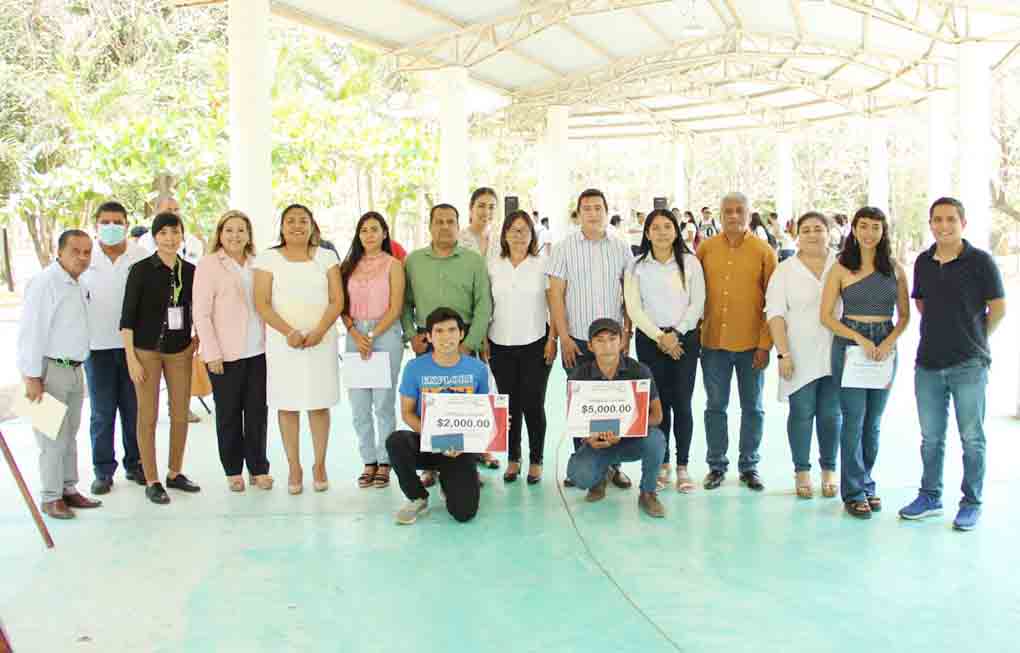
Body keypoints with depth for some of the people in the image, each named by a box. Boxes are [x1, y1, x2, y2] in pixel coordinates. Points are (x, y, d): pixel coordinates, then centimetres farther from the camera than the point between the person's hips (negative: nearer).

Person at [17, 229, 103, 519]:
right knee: (53, 438, -2)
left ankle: (69, 489, 25)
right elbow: (31, 331, -18)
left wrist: (77, 367, 13)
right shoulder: (45, 282, -15)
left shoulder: (79, 285, 11)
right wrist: (32, 377, -18)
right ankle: (51, 498, 9)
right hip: (50, 370, -8)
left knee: (69, 435, 15)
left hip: (74, 370, 8)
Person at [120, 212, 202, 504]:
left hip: (180, 351, 4)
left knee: (181, 415, 9)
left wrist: (197, 340, 4)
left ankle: (174, 473, 25)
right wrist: (131, 357, -10)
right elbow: (127, 317, -6)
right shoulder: (141, 270, -7)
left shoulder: (190, 271, 4)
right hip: (147, 350, -4)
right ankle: (151, 481, 11)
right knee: (148, 417, 2)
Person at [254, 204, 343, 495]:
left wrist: (318, 332, -14)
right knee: (287, 405, 2)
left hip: (321, 340, 1)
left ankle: (319, 465, 15)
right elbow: (262, 303, -3)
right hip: (282, 341, 0)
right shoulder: (269, 258, 4)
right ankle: (294, 468, 12)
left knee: (320, 404, 3)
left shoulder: (326, 257, 7)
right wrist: (289, 332, -16)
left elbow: (337, 301, 1)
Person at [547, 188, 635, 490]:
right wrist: (564, 338, -6)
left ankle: (612, 464, 14)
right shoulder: (564, 247, 1)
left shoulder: (621, 248, 6)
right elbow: (556, 295, -1)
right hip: (577, 341, -1)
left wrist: (627, 332, 2)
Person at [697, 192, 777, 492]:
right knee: (715, 406, 9)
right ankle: (717, 465, 21)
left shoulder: (764, 252, -3)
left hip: (751, 344, -1)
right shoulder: (705, 248, 2)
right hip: (713, 343, 1)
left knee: (752, 407, 10)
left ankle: (749, 466, 22)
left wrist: (765, 344, -8)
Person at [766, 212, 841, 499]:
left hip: (835, 355, 1)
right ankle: (802, 471, 15)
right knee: (801, 414, 3)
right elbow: (775, 314, -3)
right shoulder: (785, 270, 1)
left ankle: (829, 470, 22)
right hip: (800, 356, -1)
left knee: (831, 414, 8)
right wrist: (783, 354, -10)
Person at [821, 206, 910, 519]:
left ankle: (866, 485, 23)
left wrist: (889, 342, -9)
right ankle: (854, 492, 6)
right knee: (854, 419, -3)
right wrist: (861, 339, -12)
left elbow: (905, 315, 9)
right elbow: (826, 315, -3)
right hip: (849, 344, -2)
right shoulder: (841, 269, -1)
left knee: (873, 422, 10)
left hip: (884, 348, 3)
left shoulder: (895, 269, 6)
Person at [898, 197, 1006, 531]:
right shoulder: (923, 262, 7)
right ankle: (930, 497, 25)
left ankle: (971, 503, 17)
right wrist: (942, 334, 12)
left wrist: (974, 340, 4)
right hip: (928, 362, 5)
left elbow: (998, 308, -3)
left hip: (969, 365, -4)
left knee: (971, 437, 5)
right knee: (931, 437, 13)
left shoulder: (980, 261, -7)